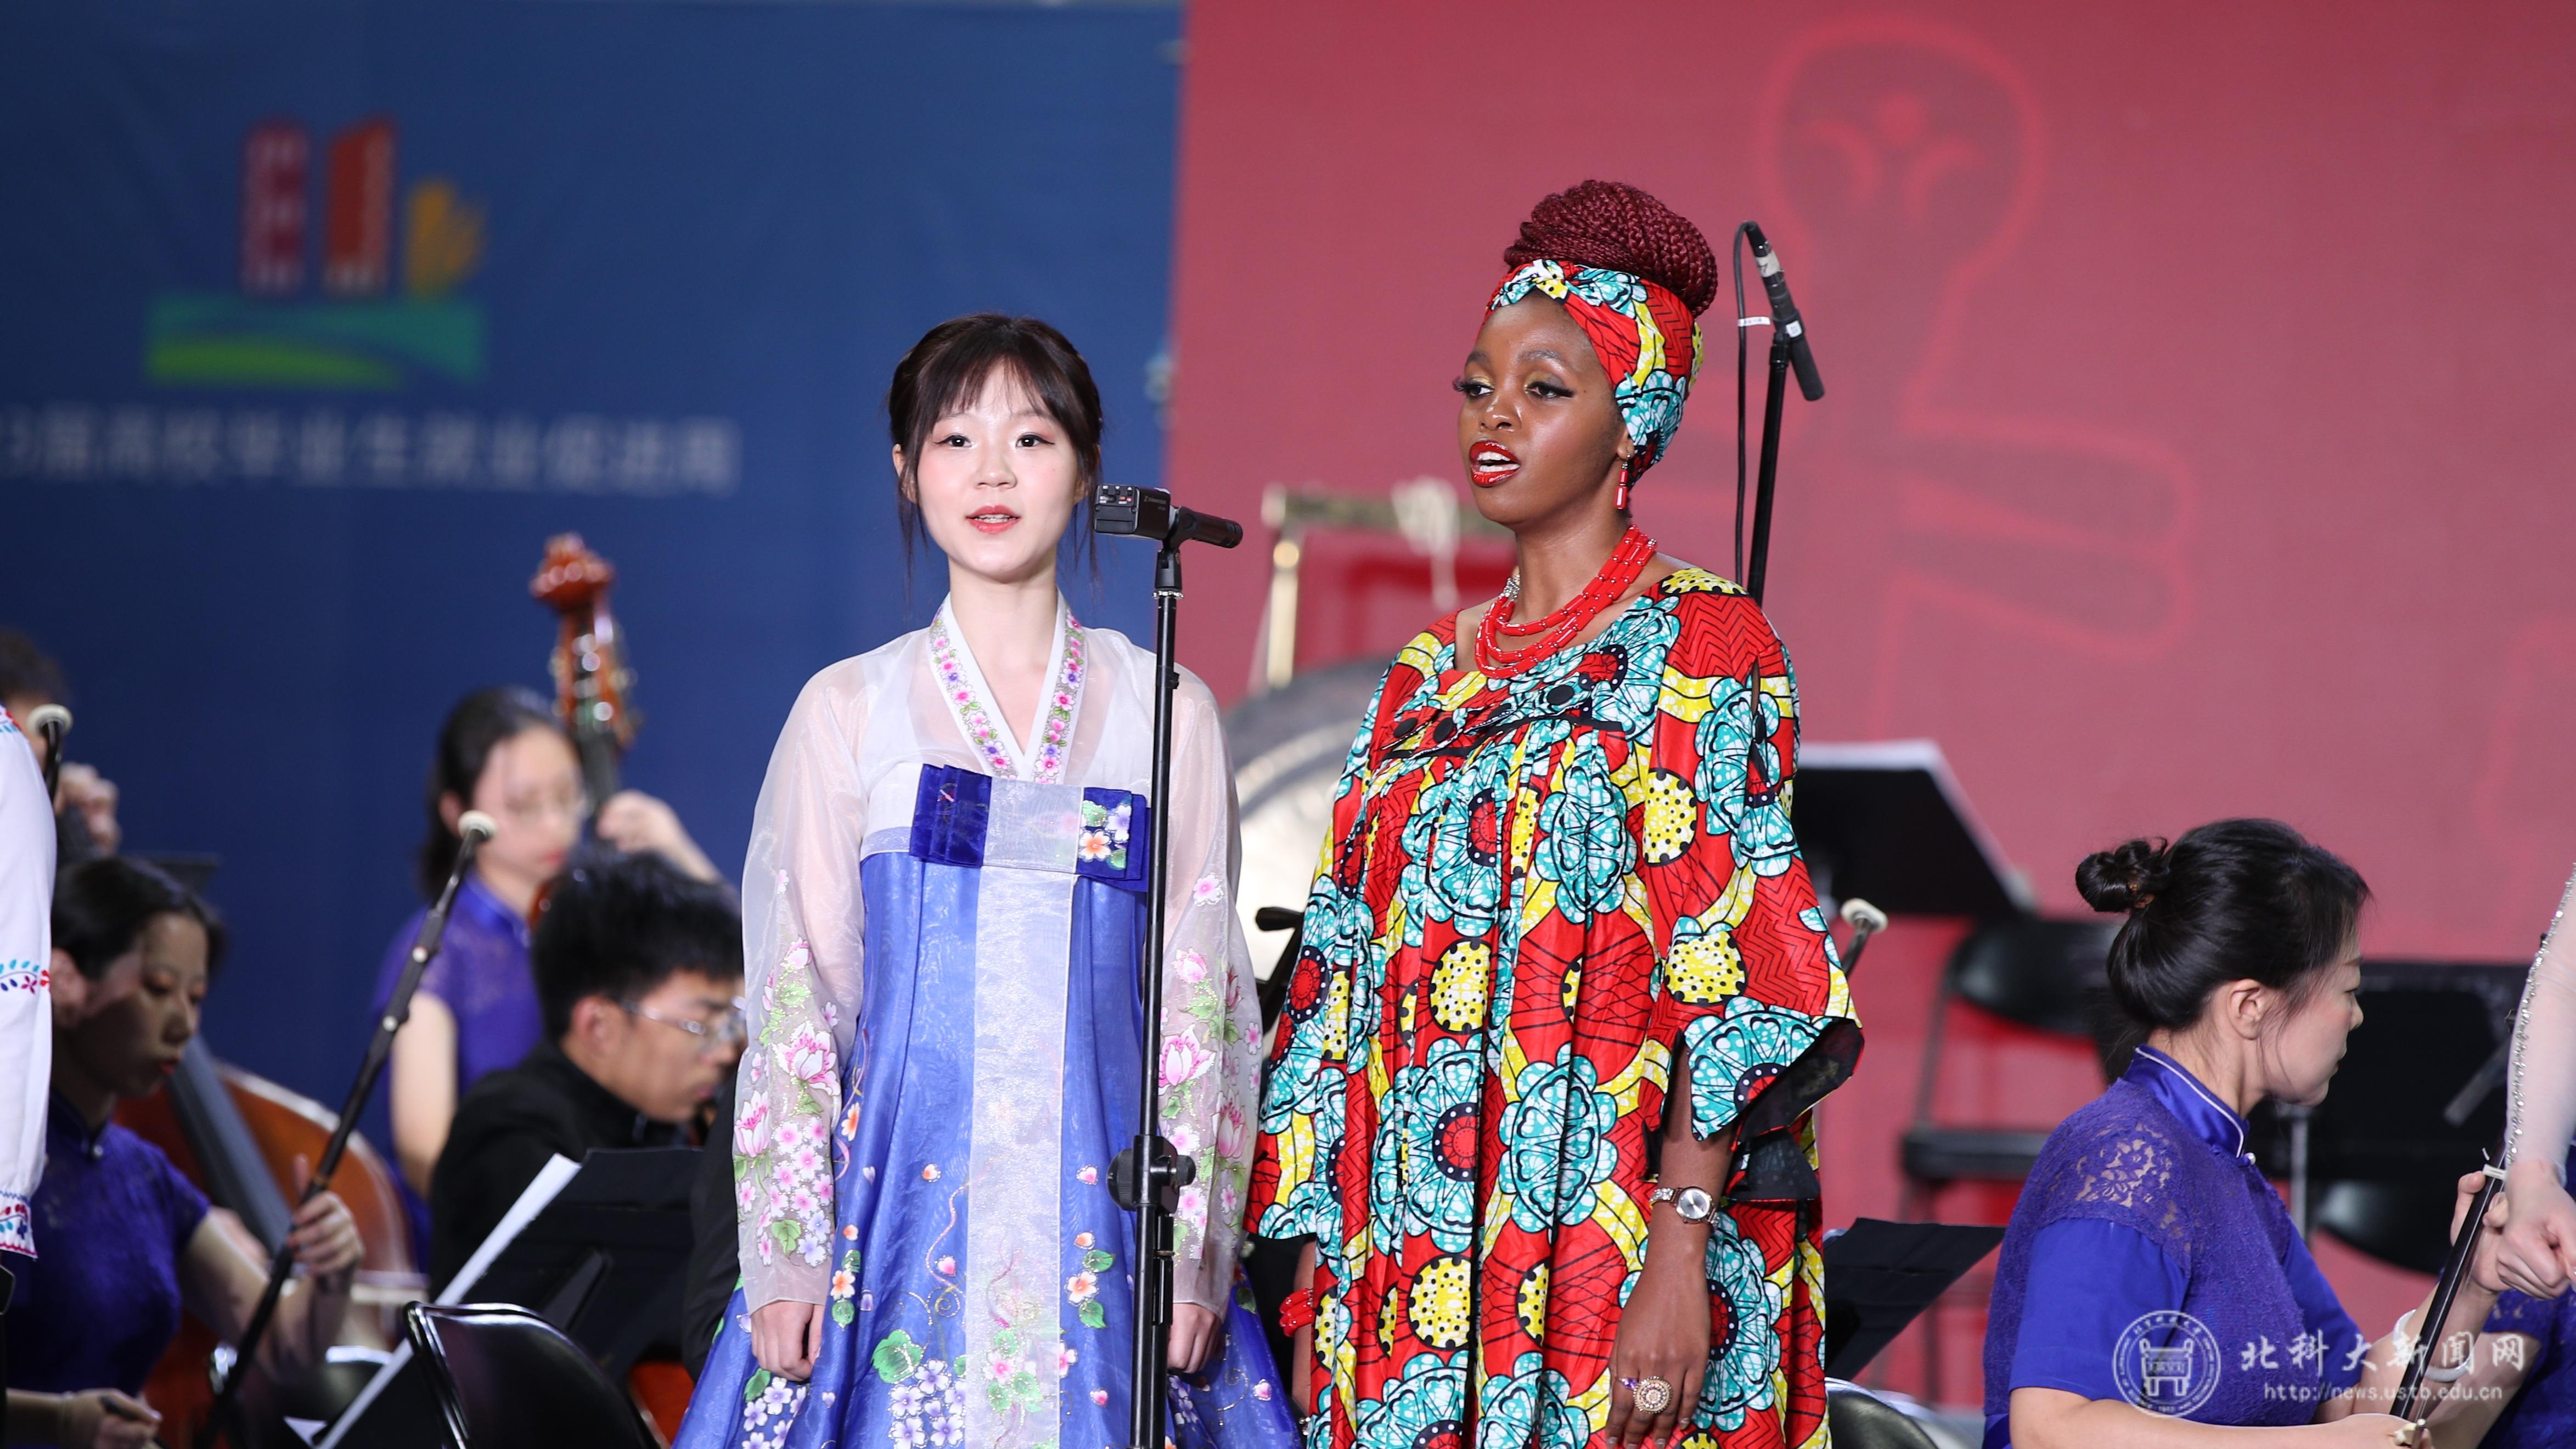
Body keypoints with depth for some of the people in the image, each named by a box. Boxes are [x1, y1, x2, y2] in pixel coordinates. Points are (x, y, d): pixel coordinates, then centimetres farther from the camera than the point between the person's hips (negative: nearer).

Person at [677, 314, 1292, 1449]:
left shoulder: (1167, 715, 8)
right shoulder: (850, 712, 7)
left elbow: (1207, 1007, 7)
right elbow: (790, 1004, 5)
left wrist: (1198, 1254, -1)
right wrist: (785, 1258, -3)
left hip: (1104, 1218, 0)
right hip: (906, 1199, 0)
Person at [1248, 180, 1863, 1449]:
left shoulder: (1698, 648, -3)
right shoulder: (1431, 676, 17)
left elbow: (1735, 974, -11)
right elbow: (1347, 984, 16)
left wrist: (1680, 1257, -20)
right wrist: (1318, 1278, 10)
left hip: (1607, 1243, -6)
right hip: (1413, 1270, 6)